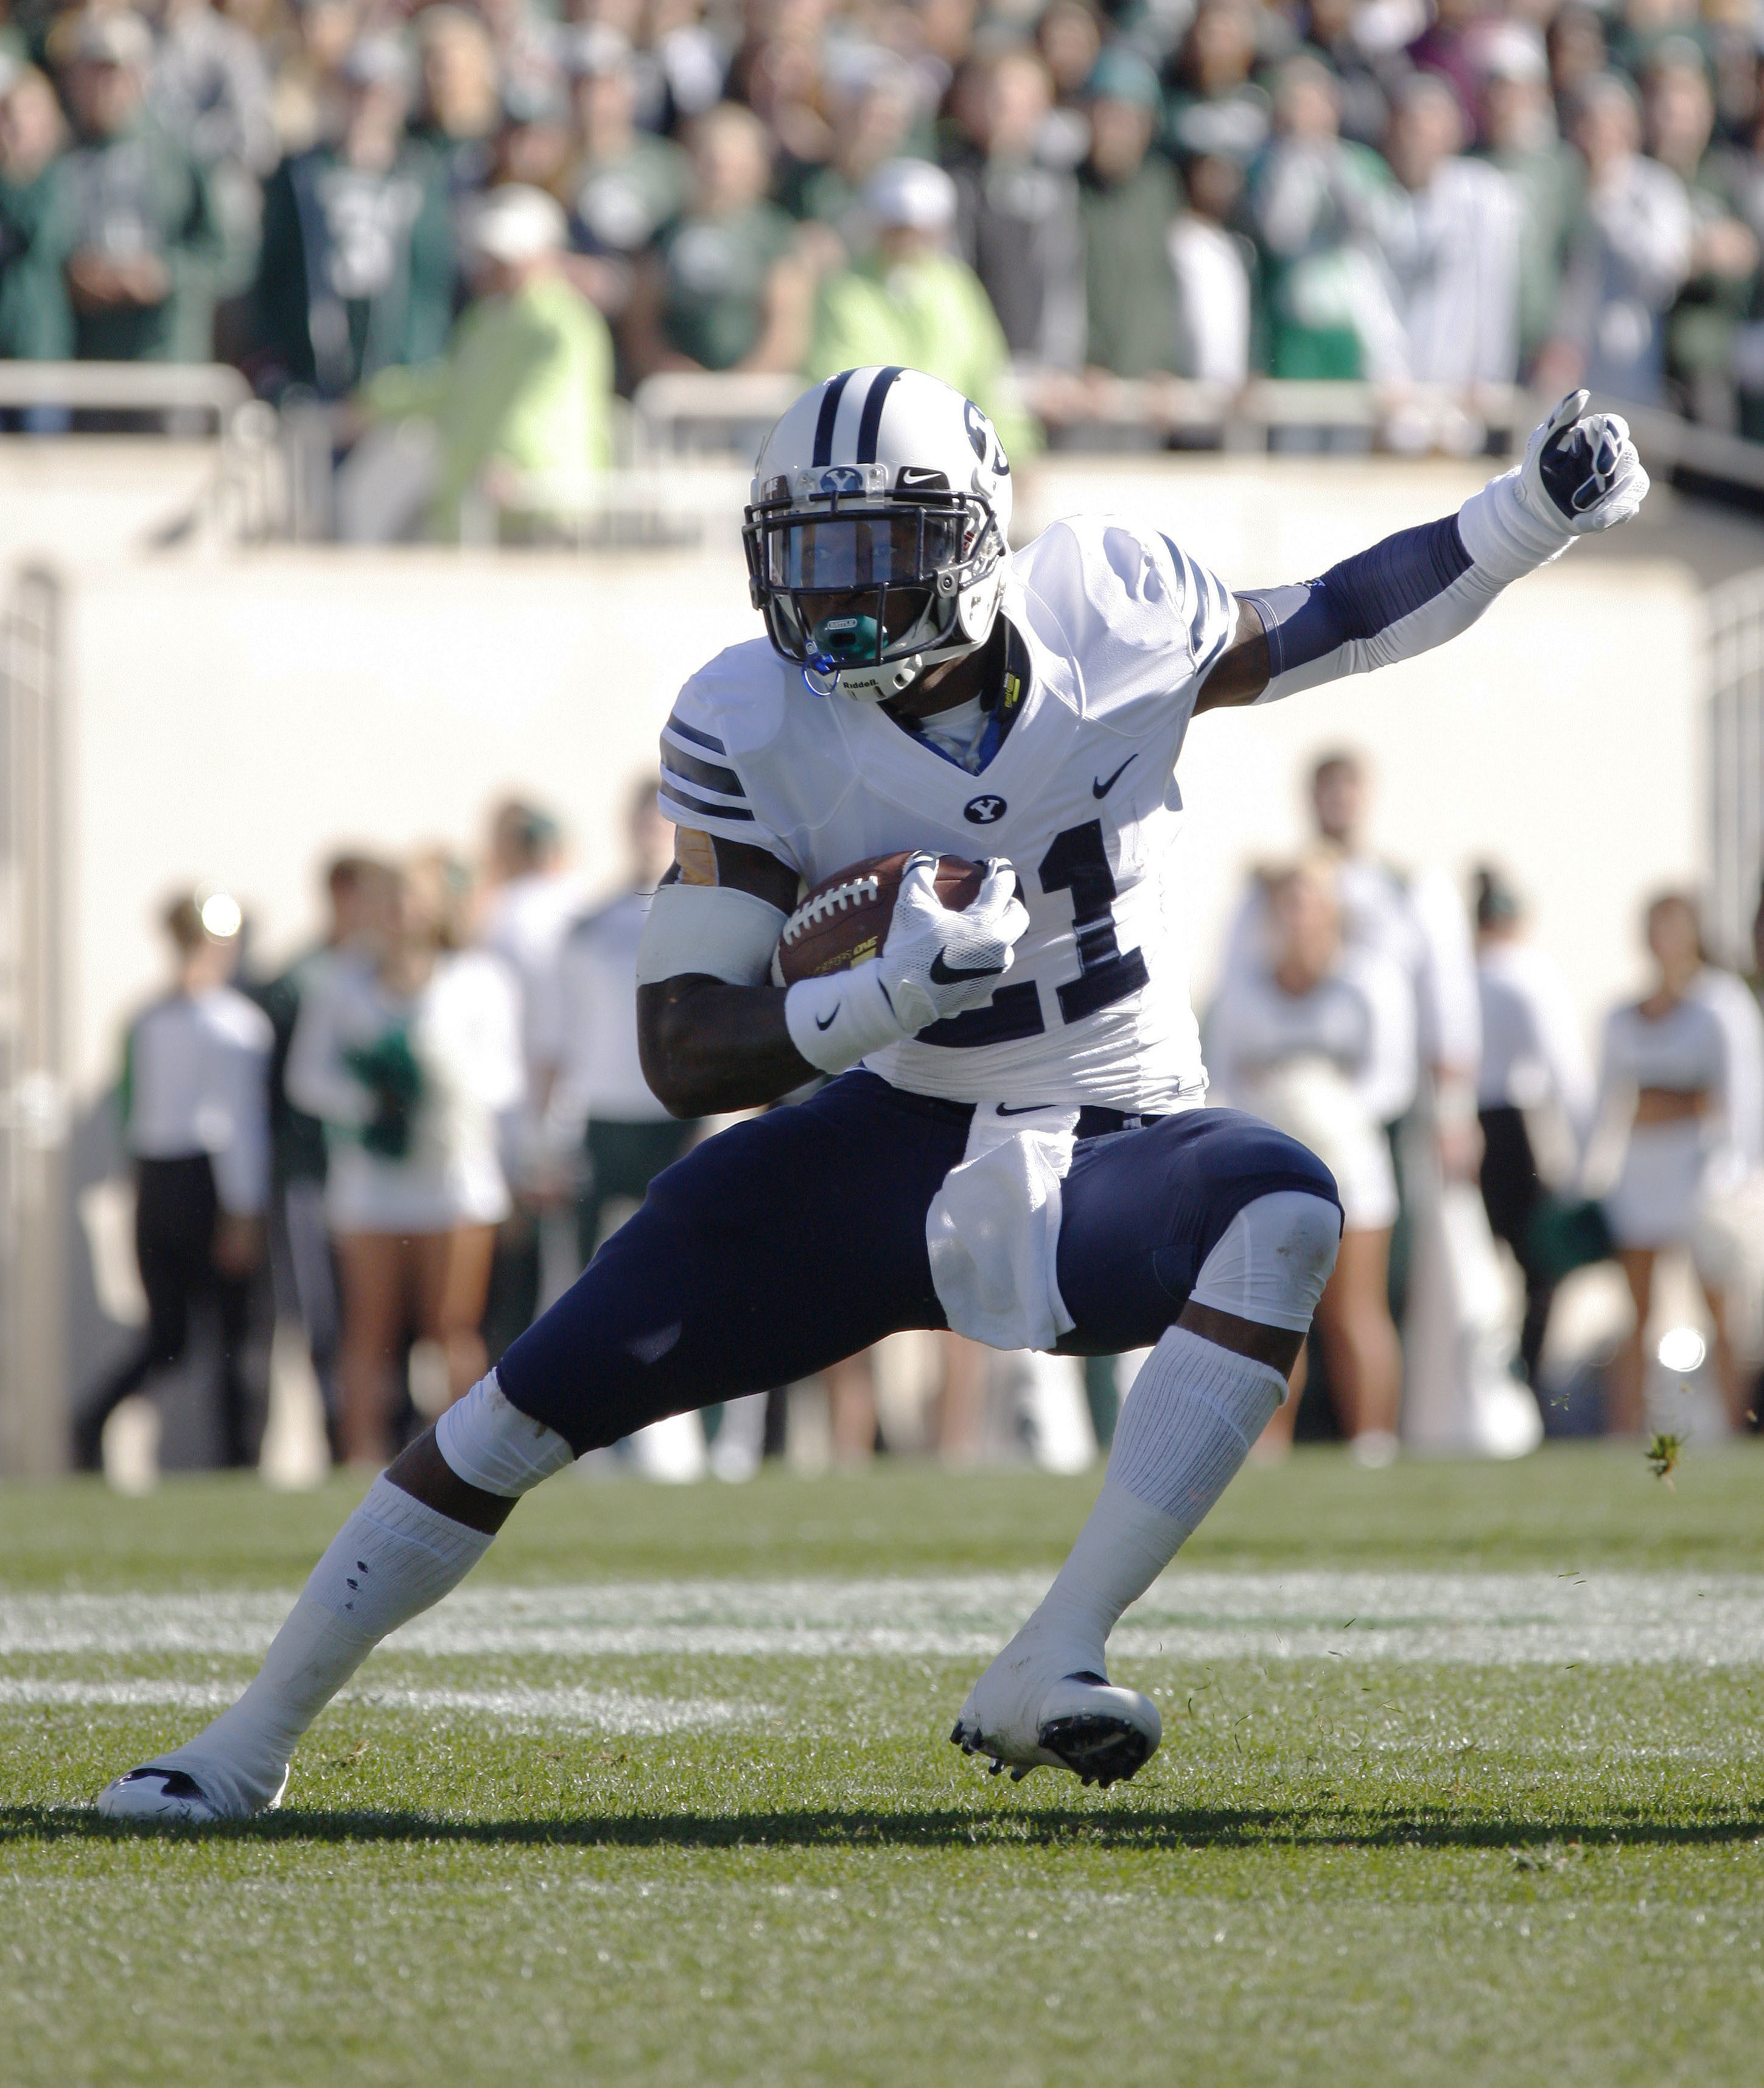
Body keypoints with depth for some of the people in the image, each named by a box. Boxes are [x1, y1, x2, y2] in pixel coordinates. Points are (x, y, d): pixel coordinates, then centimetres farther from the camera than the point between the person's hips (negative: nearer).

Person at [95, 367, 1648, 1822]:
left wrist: (1532, 517, -4)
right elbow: (682, 1057, -16)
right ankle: (254, 1740, 12)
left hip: (1112, 1161, 0)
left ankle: (1052, 1671, -33)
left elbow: (1327, 633, 7)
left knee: (1287, 1214, -33)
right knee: (536, 1403, -6)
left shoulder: (1109, 612, -13)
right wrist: (882, 995, -33)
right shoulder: (757, 732, -15)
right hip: (893, 1147, 0)